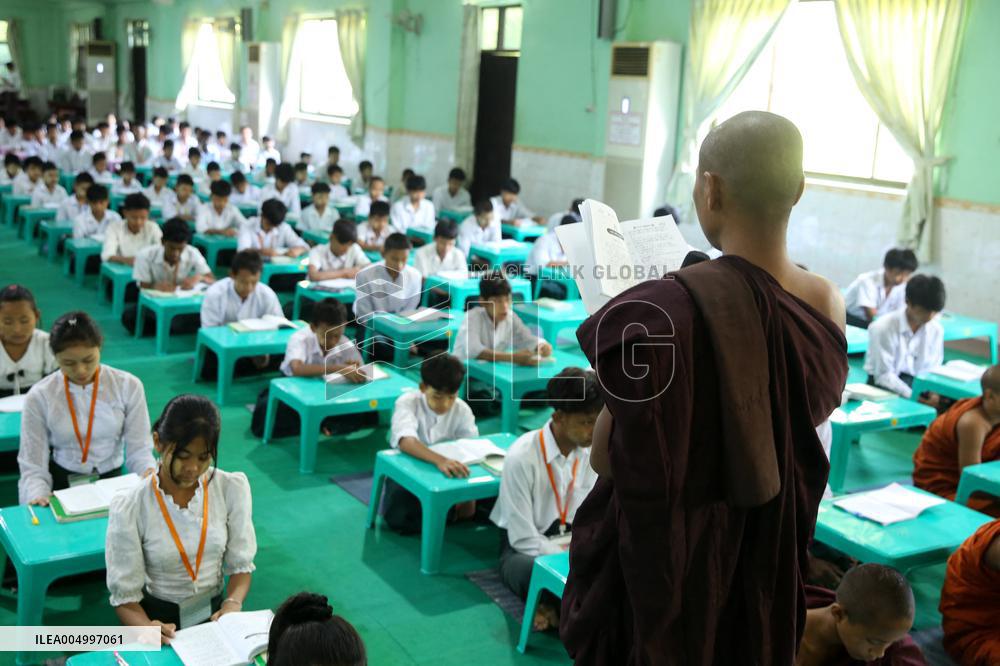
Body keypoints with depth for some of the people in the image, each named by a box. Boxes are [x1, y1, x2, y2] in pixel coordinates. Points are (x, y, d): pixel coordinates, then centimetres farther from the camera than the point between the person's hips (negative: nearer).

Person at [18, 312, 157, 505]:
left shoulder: (129, 386, -2)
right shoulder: (39, 397, -3)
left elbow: (138, 449, -2)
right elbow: (33, 466, -4)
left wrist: (150, 473, -23)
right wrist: (37, 497, -23)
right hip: (60, 484, 0)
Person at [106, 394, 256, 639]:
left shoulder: (233, 488, -4)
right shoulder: (129, 507, -12)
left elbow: (240, 565, 3)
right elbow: (125, 594, -9)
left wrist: (233, 604, -16)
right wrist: (146, 627, -28)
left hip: (217, 614, 1)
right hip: (161, 621, -1)